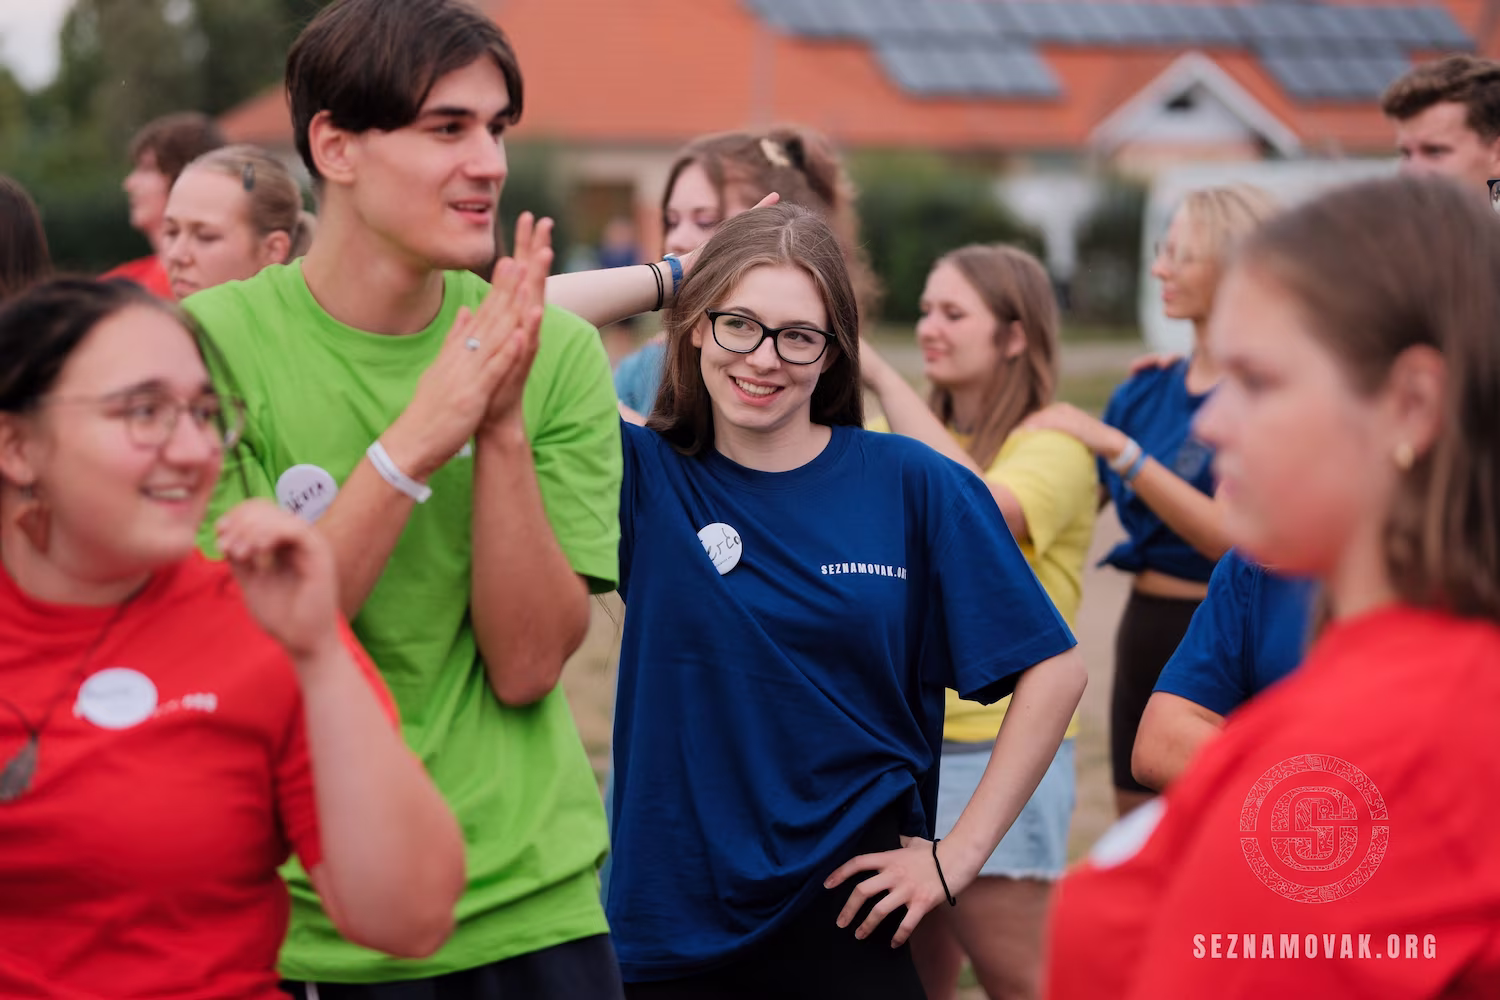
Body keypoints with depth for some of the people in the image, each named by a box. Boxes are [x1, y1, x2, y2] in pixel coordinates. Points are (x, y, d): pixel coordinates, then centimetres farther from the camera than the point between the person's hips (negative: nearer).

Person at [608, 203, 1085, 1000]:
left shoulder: (911, 486, -3)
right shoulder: (646, 476, -1)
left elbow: (1053, 672, -1)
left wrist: (959, 852, -5)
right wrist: (670, 275, -2)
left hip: (847, 928, 0)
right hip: (669, 927, 1)